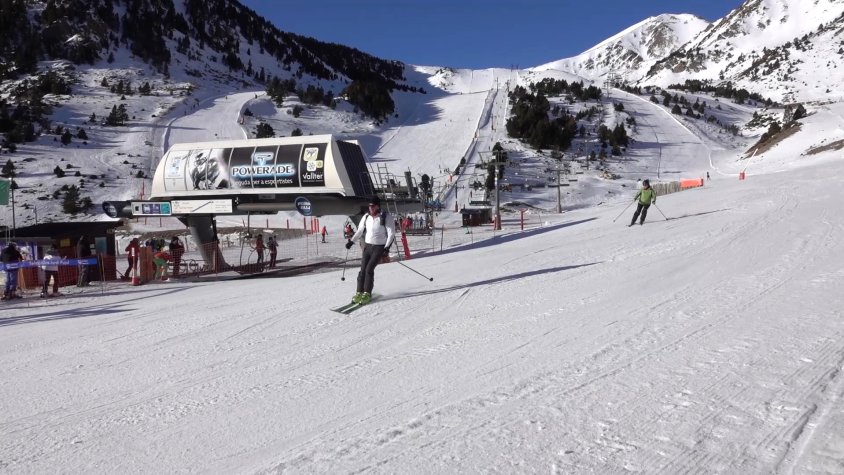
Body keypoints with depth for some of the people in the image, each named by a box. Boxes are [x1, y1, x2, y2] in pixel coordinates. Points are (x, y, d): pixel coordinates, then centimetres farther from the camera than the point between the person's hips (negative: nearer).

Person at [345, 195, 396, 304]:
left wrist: (387, 248, -20)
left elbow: (391, 234, -11)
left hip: (379, 248, -5)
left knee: (369, 269, -15)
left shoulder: (385, 218, -9)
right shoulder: (366, 217, 5)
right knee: (363, 270, -2)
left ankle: (367, 293, -5)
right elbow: (360, 231, 18)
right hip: (367, 246, 5)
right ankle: (359, 292, 7)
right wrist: (351, 241, 12)